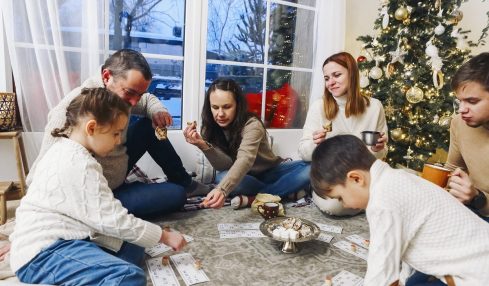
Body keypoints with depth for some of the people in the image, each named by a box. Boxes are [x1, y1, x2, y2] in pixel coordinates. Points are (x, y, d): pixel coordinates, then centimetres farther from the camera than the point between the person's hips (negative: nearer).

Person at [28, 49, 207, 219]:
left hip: (117, 173, 8)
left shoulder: (119, 93, -9)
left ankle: (183, 181, 20)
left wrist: (157, 111, -10)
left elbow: (148, 99, 11)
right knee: (176, 195, -16)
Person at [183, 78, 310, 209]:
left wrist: (222, 190, -63)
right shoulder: (211, 128, -12)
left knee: (308, 168, -27)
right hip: (244, 178, 3)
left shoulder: (252, 125, -26)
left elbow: (245, 160, -45)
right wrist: (203, 145, -38)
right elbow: (226, 166, -21)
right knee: (222, 178, -33)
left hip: (269, 172, -2)